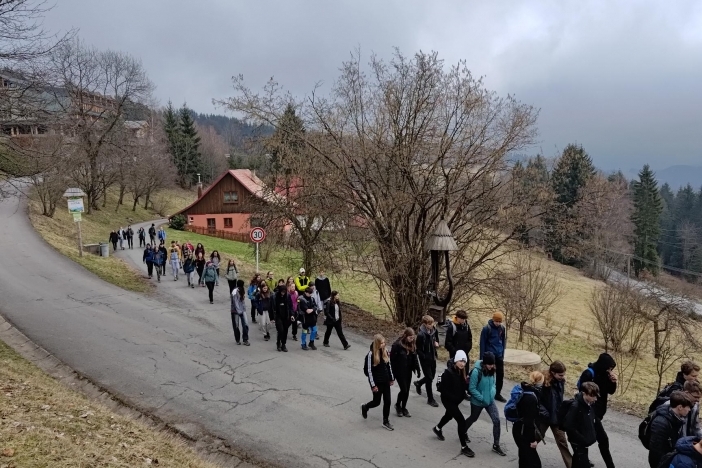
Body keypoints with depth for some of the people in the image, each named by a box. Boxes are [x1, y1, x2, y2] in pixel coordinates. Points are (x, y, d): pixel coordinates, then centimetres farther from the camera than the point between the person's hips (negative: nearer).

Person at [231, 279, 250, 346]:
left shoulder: (241, 291, 6)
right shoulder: (235, 292, -17)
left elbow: (243, 300, 8)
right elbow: (235, 303, -18)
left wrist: (244, 308, 2)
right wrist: (239, 311, -17)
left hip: (242, 310, 6)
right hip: (236, 311, -6)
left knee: (245, 325, -3)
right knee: (236, 326, 7)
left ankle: (245, 340, 3)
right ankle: (237, 340, 22)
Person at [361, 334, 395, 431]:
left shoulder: (385, 351, -2)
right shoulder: (371, 354, -19)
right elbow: (369, 370, -16)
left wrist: (392, 378, 12)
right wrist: (373, 385, -15)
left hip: (386, 381, 5)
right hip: (377, 382, -5)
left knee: (387, 401, 5)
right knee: (377, 402, 8)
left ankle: (386, 421, 20)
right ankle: (364, 407, 39)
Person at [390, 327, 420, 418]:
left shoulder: (412, 344, 0)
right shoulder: (397, 345, -19)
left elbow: (415, 358, 9)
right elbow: (392, 359, -15)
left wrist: (418, 370, 7)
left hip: (408, 371, 6)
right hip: (399, 372, -6)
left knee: (407, 390, 10)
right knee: (404, 390, -3)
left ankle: (403, 408, 27)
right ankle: (398, 405, 22)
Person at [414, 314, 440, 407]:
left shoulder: (434, 330, -5)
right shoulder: (421, 335, -24)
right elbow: (418, 350, -17)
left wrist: (436, 342, -6)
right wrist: (425, 357, -21)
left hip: (432, 357, 7)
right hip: (425, 359, -7)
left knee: (432, 376, 20)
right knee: (429, 378, 3)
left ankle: (418, 383, 48)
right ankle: (430, 399, 18)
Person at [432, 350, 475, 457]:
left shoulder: (461, 372, -6)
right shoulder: (448, 373, -28)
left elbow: (464, 385, 0)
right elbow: (444, 390, -25)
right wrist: (456, 398, -26)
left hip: (456, 399, 8)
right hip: (448, 400, -8)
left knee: (449, 415, 31)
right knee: (461, 421, -12)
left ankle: (437, 428, 60)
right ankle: (464, 447, -1)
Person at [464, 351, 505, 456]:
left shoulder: (491, 370, -7)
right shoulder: (476, 371, -26)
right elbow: (472, 388, -22)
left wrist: (493, 393, -6)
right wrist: (482, 398, -21)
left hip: (490, 400, 5)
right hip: (477, 402, -5)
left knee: (496, 420, -6)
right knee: (473, 419, 18)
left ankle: (496, 445, 7)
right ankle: (463, 432, 49)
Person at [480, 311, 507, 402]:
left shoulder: (502, 328, 1)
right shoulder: (487, 328, -13)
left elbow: (503, 341, 12)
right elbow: (482, 343, -10)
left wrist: (502, 353, 9)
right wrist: (482, 357, -9)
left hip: (499, 356, 5)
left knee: (500, 375, 8)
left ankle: (498, 394, 20)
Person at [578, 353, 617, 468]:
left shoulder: (604, 374, 1)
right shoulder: (589, 374, -23)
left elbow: (611, 391, 7)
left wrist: (613, 382, -14)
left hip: (598, 411, 8)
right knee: (603, 439, -9)